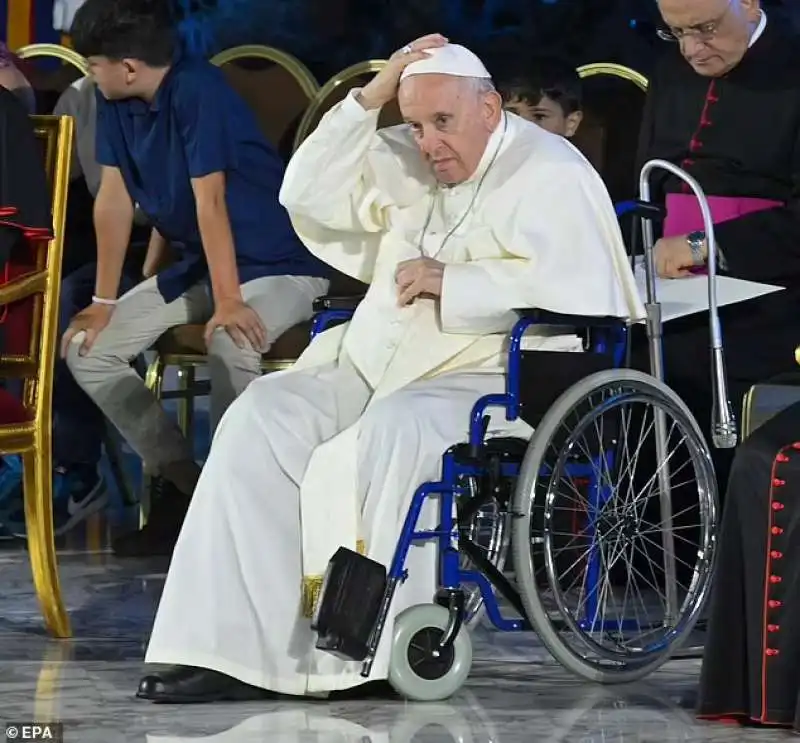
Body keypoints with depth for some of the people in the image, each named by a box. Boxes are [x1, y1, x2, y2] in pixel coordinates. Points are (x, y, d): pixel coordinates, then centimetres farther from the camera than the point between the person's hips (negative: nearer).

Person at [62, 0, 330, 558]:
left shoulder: (197, 89, -24)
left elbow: (209, 200, -28)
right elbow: (114, 199, 1)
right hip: (196, 264, 8)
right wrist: (103, 302, 1)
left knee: (230, 345, -38)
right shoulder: (115, 101, -3)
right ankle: (182, 484, 5)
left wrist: (228, 302, -29)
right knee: (85, 348, -1)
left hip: (279, 263, -8)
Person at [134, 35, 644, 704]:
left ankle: (383, 649, -32)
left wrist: (450, 282, -17)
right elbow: (309, 196, 11)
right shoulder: (405, 165, 15)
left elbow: (577, 287, -20)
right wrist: (367, 101, 1)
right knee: (263, 415, -15)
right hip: (377, 369, 7)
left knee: (393, 429, -37)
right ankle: (238, 648, -22)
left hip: (494, 378, -7)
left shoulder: (551, 176, -6)